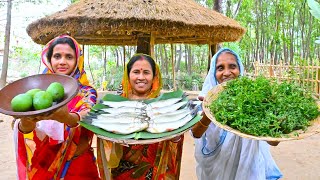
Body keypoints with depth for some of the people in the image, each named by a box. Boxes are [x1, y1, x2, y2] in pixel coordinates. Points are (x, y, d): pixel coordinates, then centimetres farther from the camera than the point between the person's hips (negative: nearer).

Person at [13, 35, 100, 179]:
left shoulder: (87, 92, -6)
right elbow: (23, 129, -13)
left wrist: (65, 117, -48)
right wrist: (25, 122, -36)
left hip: (77, 167, -1)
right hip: (40, 167, 2)